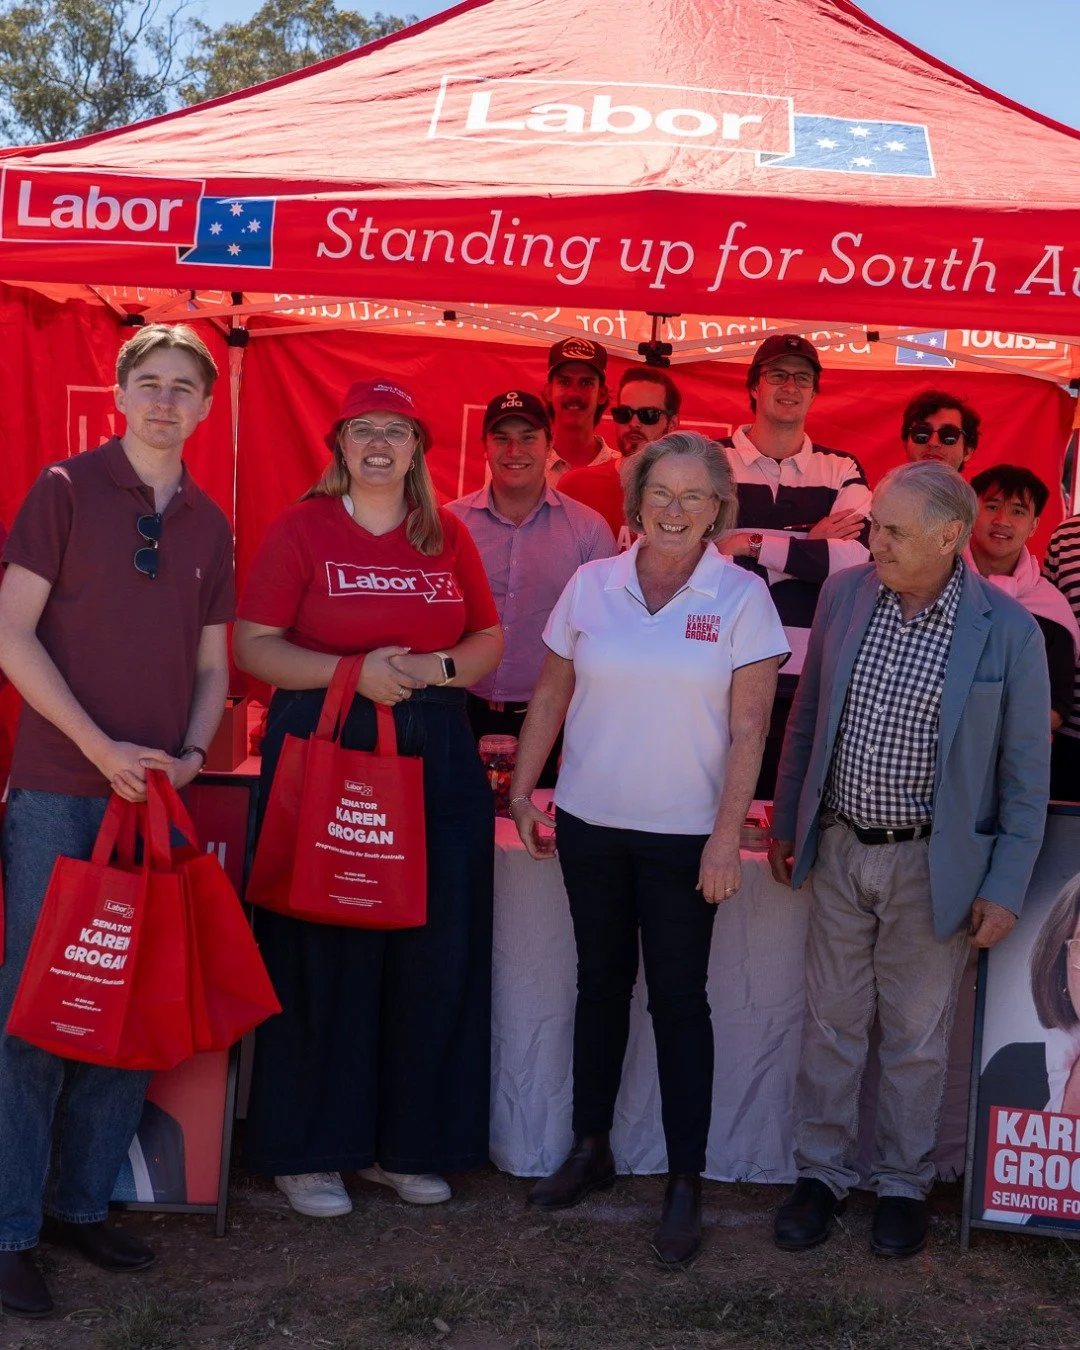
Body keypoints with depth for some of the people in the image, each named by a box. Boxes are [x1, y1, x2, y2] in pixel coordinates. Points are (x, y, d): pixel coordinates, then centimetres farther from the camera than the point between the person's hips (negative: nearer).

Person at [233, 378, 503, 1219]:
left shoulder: (449, 536, 12)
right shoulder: (301, 528, 2)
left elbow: (489, 641, 15)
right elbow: (254, 647, -4)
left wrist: (437, 668, -6)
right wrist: (353, 672, -16)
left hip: (436, 756, 4)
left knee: (433, 953, 5)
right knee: (323, 954, 0)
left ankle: (403, 1144, 20)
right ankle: (306, 1150, 15)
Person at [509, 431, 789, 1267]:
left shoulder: (741, 598, -7)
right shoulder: (591, 586, 1)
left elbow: (749, 728, -8)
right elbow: (552, 696, 7)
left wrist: (727, 834, -12)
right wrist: (522, 790, 5)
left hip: (684, 834, -3)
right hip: (590, 822, 3)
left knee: (678, 999, 3)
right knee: (600, 984, 15)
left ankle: (686, 1185, 15)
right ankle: (591, 1150, 30)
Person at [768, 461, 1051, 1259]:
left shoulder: (1007, 631, -12)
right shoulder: (844, 595, -2)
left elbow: (1026, 771, -6)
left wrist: (1006, 887, -7)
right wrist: (787, 824, 11)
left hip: (934, 864, -3)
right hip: (840, 850, 3)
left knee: (917, 1037, 11)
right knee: (832, 1022, 13)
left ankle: (905, 1185, 30)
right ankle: (823, 1172, 30)